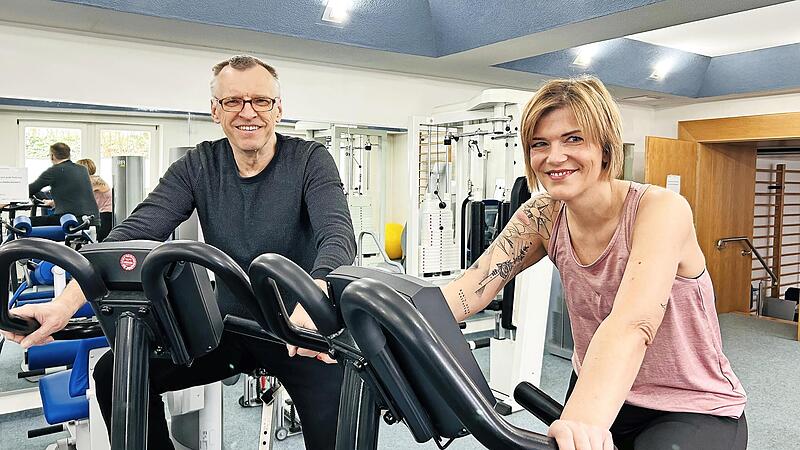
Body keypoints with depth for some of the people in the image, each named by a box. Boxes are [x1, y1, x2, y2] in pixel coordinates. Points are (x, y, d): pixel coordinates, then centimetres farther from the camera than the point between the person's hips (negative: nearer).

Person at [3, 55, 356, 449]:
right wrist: (66, 303, -27)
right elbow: (134, 233, -11)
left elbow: (338, 235, -26)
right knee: (116, 373, -10)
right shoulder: (198, 167, 0)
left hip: (299, 327, -3)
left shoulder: (310, 161, -10)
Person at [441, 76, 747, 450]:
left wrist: (586, 419, -53)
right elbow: (472, 287, -19)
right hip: (596, 393, 5)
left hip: (695, 411, -5)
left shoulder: (659, 209, -23)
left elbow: (632, 324, -39)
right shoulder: (543, 216, -9)